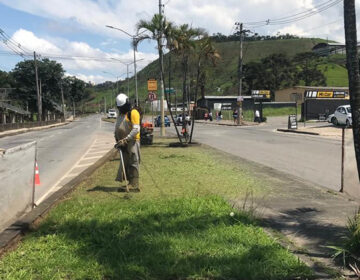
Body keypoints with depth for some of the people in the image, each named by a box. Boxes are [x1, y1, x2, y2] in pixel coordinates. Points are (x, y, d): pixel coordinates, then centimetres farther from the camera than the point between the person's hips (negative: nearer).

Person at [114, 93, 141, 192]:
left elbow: (136, 129, -17)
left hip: (132, 141, -9)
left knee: (133, 163, -8)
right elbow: (117, 128, 24)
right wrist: (118, 140, 9)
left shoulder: (133, 112, -8)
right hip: (124, 143, 9)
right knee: (125, 164, 10)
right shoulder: (120, 114, 20)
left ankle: (134, 185, -6)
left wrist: (125, 139, -21)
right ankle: (131, 184, 17)